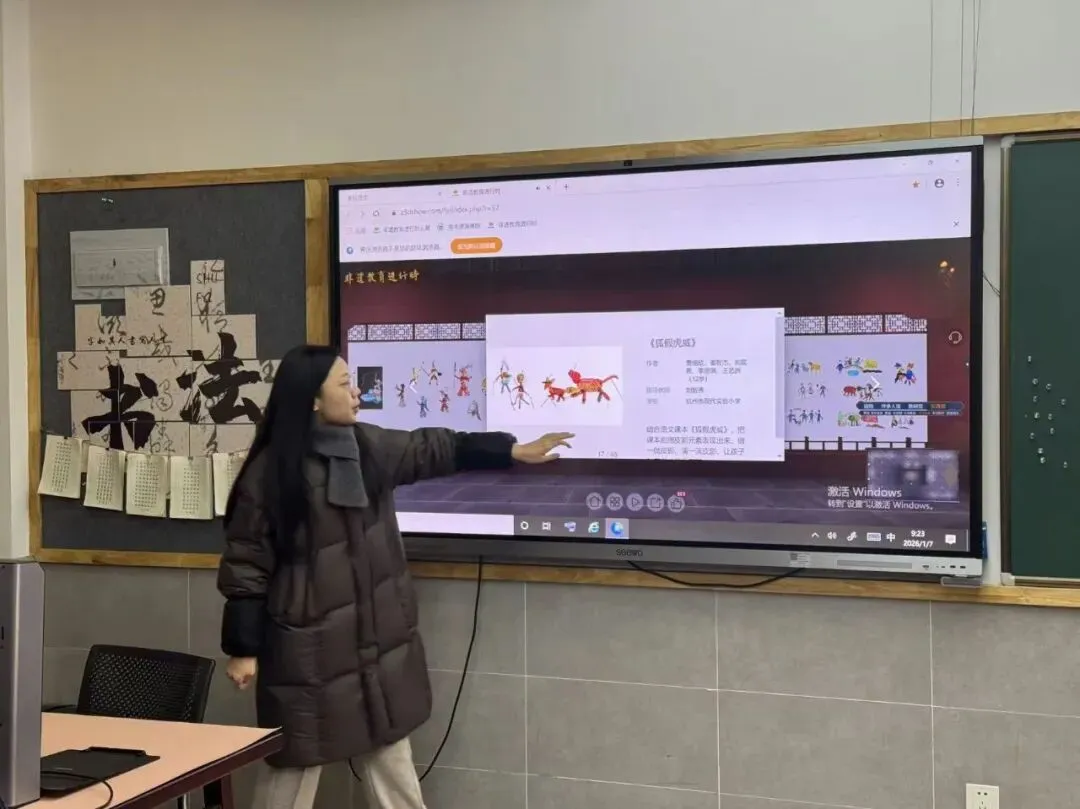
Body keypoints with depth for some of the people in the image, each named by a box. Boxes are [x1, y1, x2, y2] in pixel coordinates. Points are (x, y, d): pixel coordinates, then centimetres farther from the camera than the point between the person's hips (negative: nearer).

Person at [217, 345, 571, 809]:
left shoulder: (369, 447, 4)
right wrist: (242, 649, -11)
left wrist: (516, 451, 13)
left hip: (377, 639, 7)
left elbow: (436, 450, 14)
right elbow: (245, 565, -12)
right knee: (296, 765, 7)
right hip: (308, 649, -6)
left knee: (390, 758, 16)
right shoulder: (269, 472, -15)